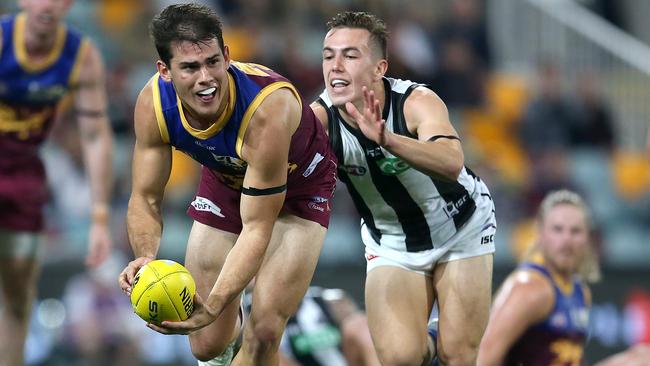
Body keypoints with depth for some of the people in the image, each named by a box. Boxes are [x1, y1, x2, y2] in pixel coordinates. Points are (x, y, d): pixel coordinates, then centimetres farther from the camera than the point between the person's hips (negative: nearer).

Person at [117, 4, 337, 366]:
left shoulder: (267, 108, -41)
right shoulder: (154, 104, -27)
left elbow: (256, 226, -38)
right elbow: (146, 198, -16)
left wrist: (213, 306, -49)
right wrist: (147, 256, -38)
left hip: (299, 186, -4)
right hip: (225, 180, 4)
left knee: (264, 333, -21)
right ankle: (231, 327, 42)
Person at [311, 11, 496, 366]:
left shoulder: (418, 102, -31)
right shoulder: (321, 117, -22)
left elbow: (452, 163, -50)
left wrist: (386, 139, -66)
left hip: (462, 228, -2)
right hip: (391, 243, 2)